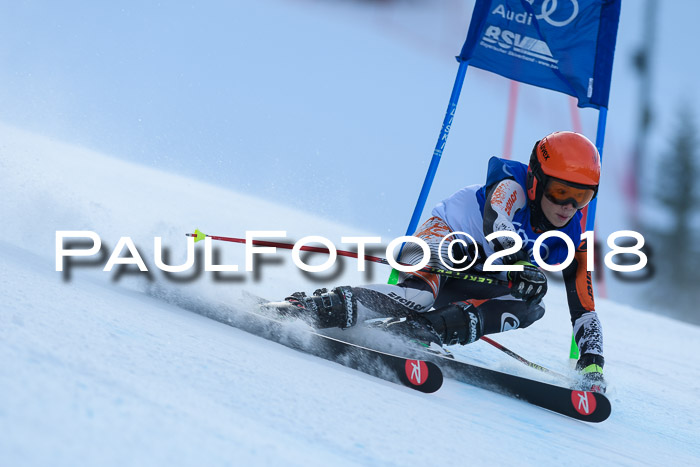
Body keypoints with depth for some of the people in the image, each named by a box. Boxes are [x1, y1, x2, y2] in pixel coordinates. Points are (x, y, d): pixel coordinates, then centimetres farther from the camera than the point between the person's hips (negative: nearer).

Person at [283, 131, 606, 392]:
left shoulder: (573, 241, -7)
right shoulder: (512, 188, -22)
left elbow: (585, 309, -6)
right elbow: (497, 218, -46)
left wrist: (592, 361, -20)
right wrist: (520, 263, -60)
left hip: (480, 280, 7)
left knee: (529, 307, -23)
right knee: (420, 296, -39)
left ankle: (439, 327, -32)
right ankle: (320, 306, -39)